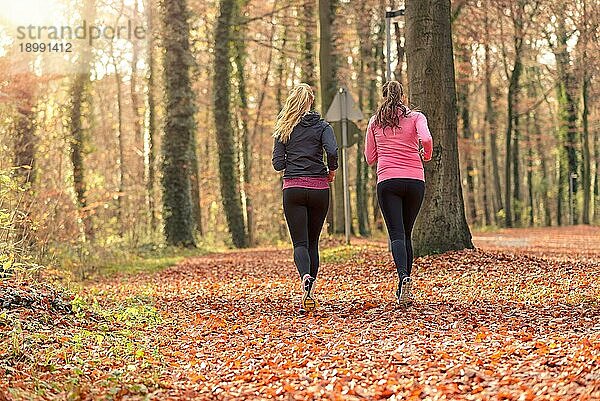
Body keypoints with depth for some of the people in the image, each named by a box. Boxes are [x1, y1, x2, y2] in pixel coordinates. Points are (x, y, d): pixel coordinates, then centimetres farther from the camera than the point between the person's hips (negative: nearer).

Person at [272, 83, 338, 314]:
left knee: (300, 243, -4)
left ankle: (306, 278, -34)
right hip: (319, 189, 0)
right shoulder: (322, 126, 3)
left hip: (293, 189, 0)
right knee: (312, 242, 12)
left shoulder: (284, 130, 7)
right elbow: (333, 151, -14)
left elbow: (278, 163, 1)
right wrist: (331, 170, 4)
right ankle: (309, 293, 11)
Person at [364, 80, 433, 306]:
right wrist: (426, 156, 6)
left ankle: (403, 277, -34)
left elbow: (370, 158, 12)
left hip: (387, 181, -1)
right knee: (406, 234, 13)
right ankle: (403, 287, 14)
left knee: (397, 234, -8)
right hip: (415, 180, 1)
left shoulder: (375, 122, 10)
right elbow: (426, 140, -14)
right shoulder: (415, 117, 6)